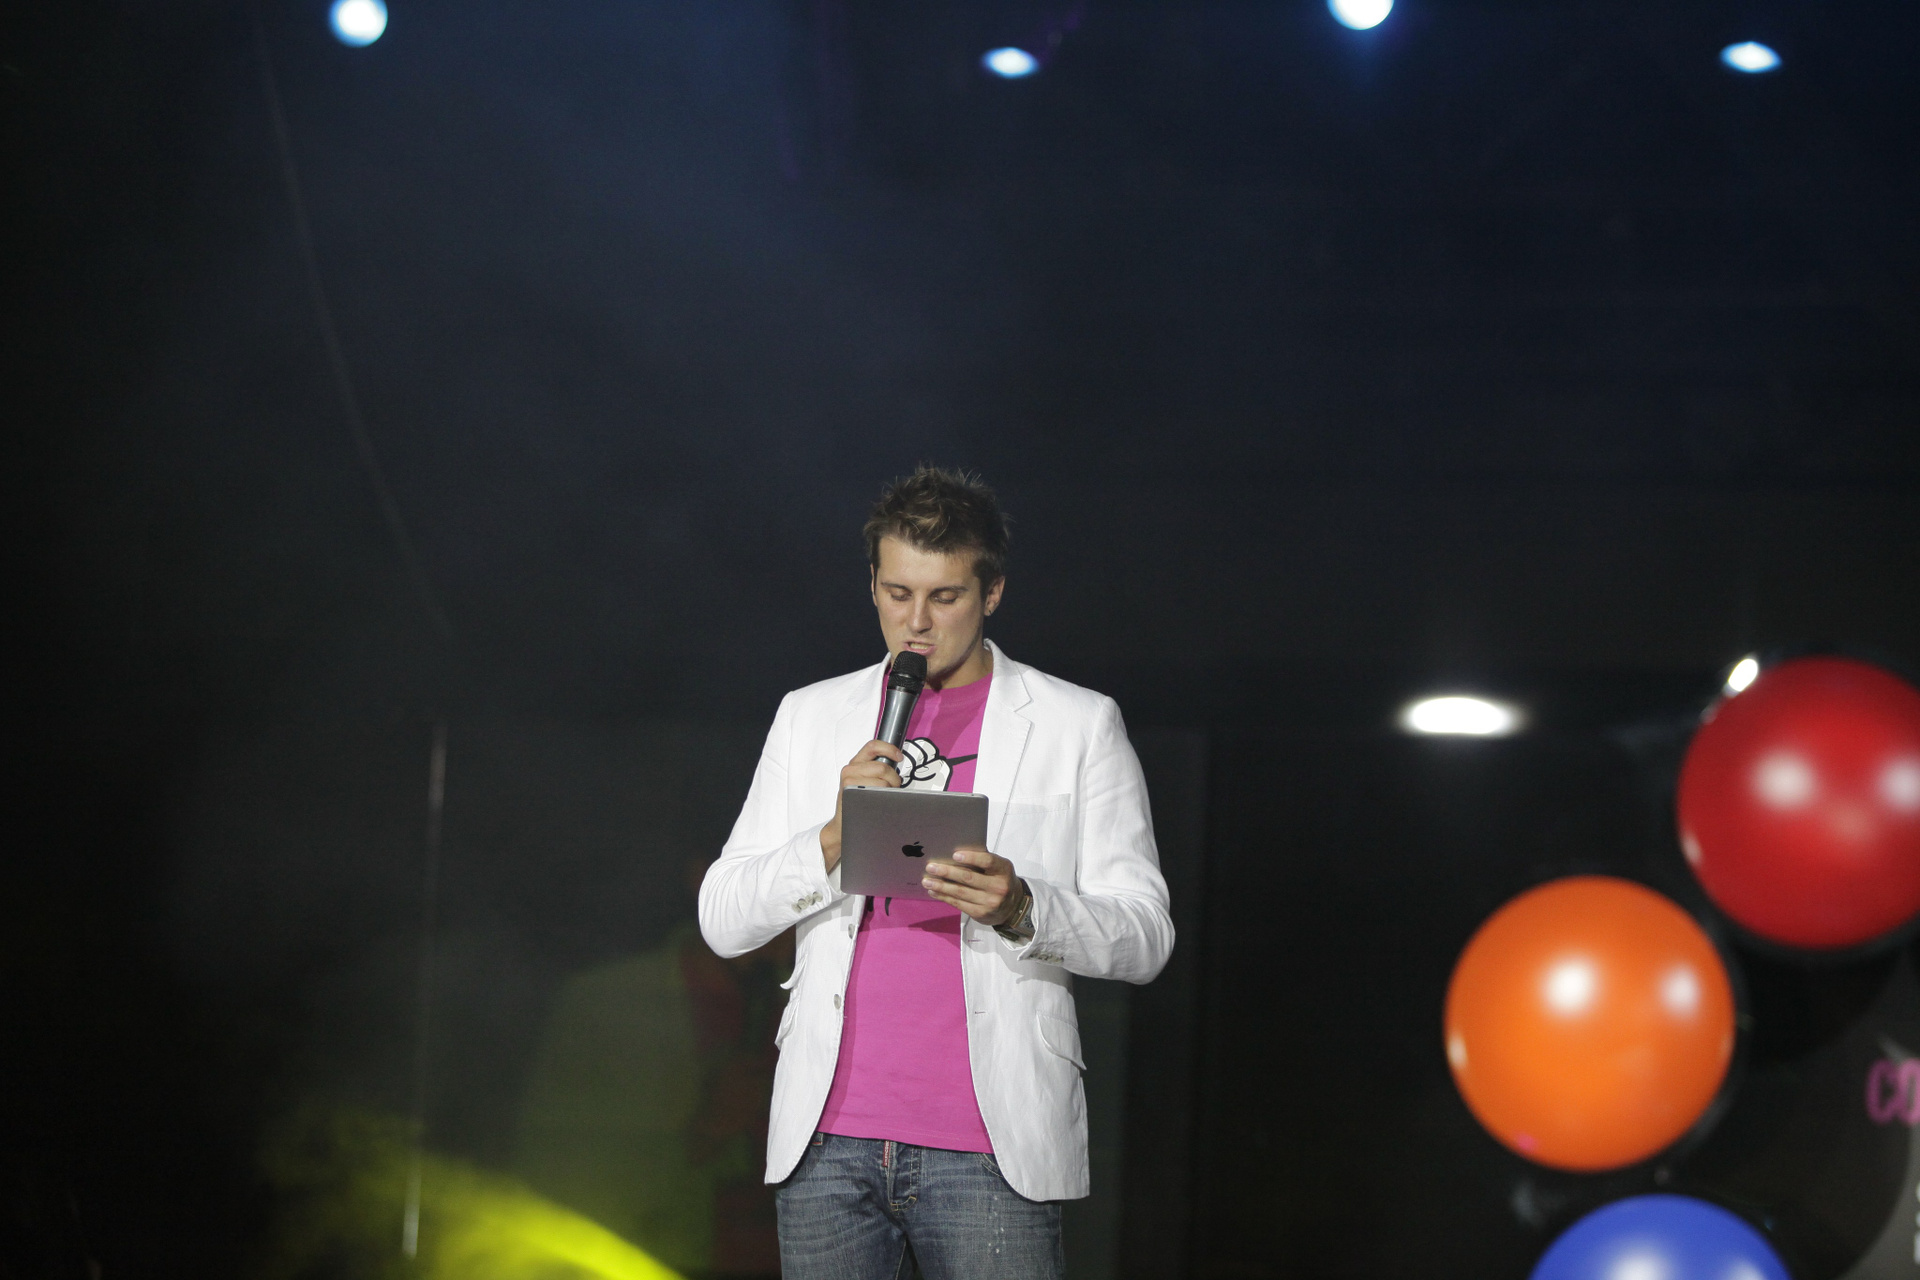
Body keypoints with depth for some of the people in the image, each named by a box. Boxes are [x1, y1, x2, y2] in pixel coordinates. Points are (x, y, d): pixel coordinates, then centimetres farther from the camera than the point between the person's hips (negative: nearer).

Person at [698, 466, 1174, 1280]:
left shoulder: (1078, 725, 7)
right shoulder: (811, 717, 15)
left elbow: (1143, 937, 3)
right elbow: (723, 920, 10)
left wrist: (1020, 908, -17)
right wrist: (834, 840, -9)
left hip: (988, 1150, -2)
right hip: (828, 1137, 3)